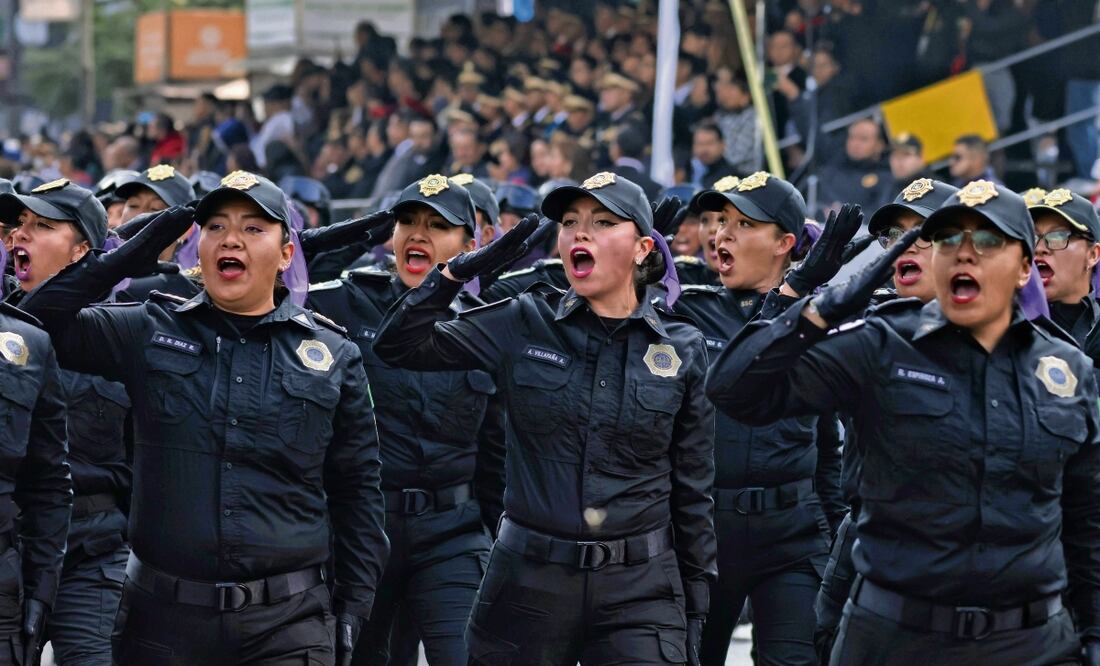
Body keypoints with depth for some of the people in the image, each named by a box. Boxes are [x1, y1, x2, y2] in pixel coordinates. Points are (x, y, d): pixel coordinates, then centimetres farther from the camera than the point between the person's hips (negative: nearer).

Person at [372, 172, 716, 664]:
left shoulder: (682, 350, 2)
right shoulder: (525, 324, 2)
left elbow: (693, 492, 6)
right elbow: (399, 345, 0)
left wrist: (695, 613, 5)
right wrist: (460, 270, -11)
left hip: (639, 589, -1)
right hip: (528, 581, 1)